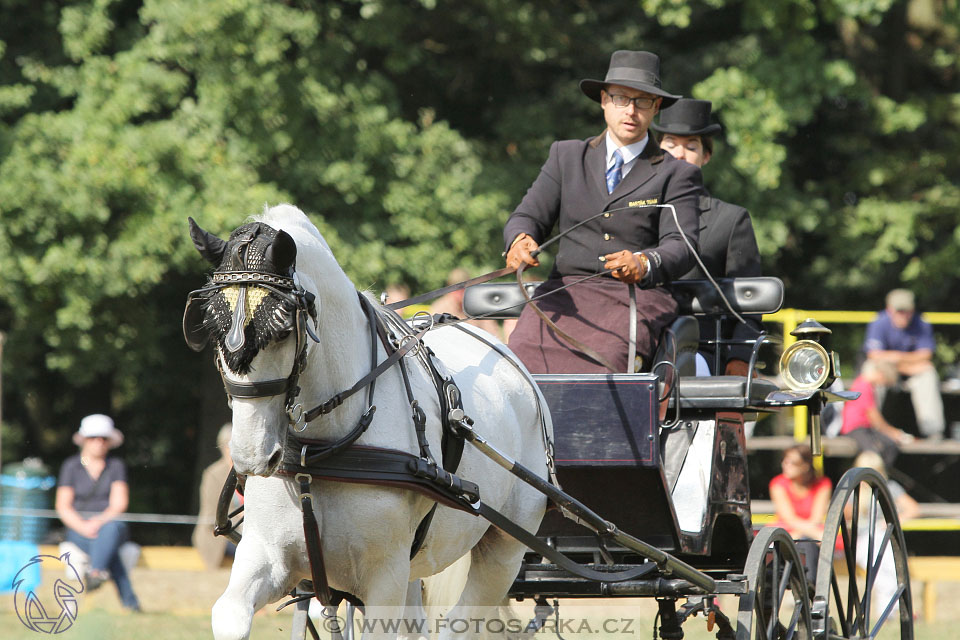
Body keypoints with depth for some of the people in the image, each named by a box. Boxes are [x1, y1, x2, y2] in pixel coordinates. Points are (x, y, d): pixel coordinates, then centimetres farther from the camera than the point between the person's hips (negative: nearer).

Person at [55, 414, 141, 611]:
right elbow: (63, 507, -1)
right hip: (78, 530, 0)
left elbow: (119, 503, -2)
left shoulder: (116, 466, 8)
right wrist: (83, 527, -19)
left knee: (111, 528, -39)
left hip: (110, 523, 0)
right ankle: (129, 600, -45)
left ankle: (95, 572, -60)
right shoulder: (71, 466, 5)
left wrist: (100, 521, -22)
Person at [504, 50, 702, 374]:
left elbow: (681, 246, -3)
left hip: (637, 297, -2)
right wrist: (521, 240, -12)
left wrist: (644, 264, -27)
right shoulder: (566, 156, 21)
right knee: (524, 352, -31)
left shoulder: (677, 174, 12)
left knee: (603, 361, -36)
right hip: (566, 294, 2)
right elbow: (527, 217, 15)